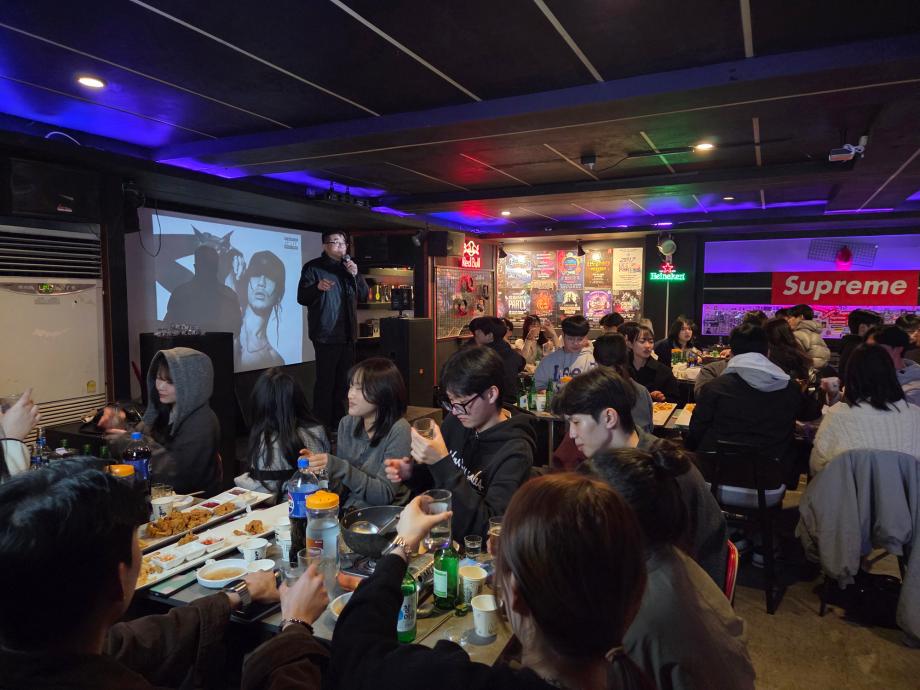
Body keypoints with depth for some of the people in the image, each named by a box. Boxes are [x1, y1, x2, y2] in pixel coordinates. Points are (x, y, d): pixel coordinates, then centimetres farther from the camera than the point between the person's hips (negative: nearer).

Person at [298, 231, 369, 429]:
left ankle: (339, 421, 27)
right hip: (326, 335, -7)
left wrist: (356, 274, -8)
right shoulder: (313, 267, -6)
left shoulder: (348, 266, 13)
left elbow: (364, 292, 9)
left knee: (344, 381, 14)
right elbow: (302, 298, -12)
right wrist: (317, 287, -31)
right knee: (325, 381, -7)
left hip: (347, 334, 7)